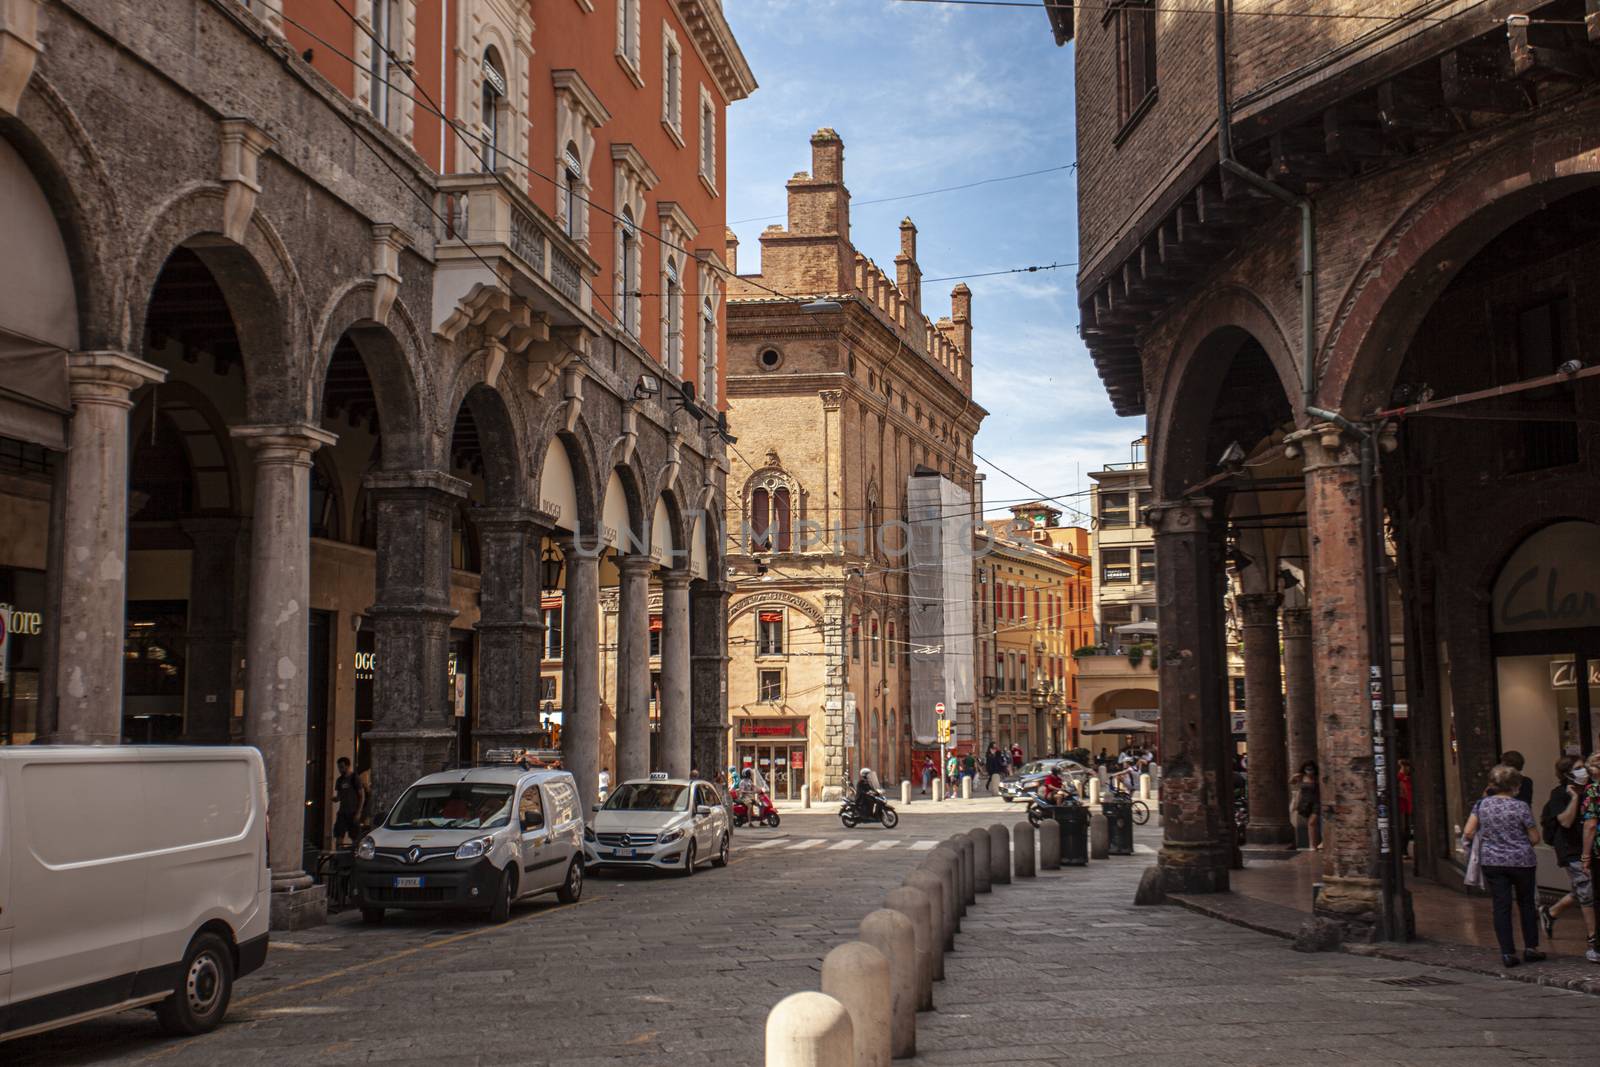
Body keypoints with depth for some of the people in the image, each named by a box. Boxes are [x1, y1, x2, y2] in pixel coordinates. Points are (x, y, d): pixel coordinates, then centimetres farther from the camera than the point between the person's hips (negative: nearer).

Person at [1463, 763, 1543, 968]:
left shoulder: (1482, 805, -2)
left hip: (1492, 862, 2)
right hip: (1521, 862, -2)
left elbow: (1468, 833, -3)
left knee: (1501, 906, 5)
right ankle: (1531, 948, 21)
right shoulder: (1521, 807, -11)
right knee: (1527, 904, 15)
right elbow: (1535, 839, -6)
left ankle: (1508, 952, 3)